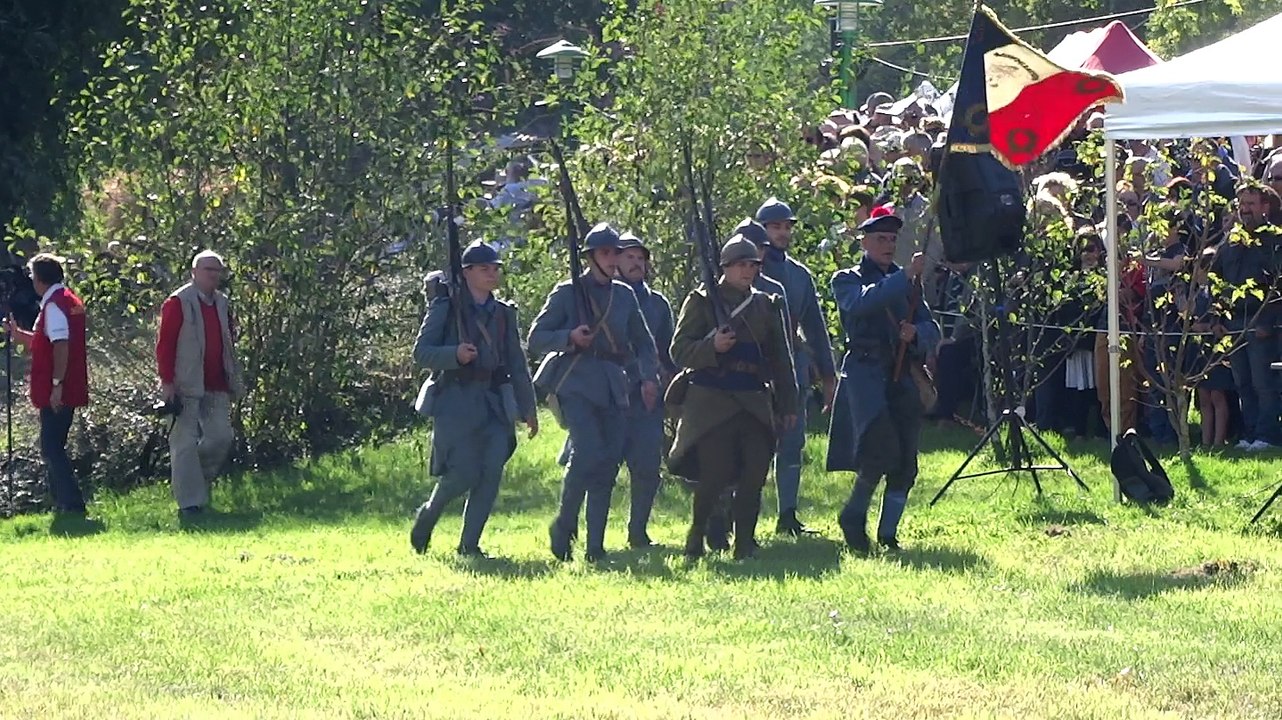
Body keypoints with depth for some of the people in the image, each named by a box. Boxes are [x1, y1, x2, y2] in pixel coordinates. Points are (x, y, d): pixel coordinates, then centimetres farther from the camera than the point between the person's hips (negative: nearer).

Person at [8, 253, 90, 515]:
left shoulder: (53, 305, -15)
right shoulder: (69, 301, 16)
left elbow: (61, 346, -25)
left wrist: (56, 384, -26)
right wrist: (20, 336, 24)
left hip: (56, 392, -10)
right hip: (69, 391, 10)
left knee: (51, 448, -8)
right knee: (53, 448, 17)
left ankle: (72, 504, -12)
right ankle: (64, 503, 20)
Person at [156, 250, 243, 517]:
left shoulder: (222, 304, 15)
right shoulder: (178, 303, -7)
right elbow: (164, 343, -9)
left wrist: (233, 382, 16)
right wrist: (167, 381, -14)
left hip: (216, 387, 7)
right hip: (187, 385, -7)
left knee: (221, 437, 2)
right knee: (185, 443, -5)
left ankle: (196, 482, 24)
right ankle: (190, 502, -3)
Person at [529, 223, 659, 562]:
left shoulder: (624, 295, 17)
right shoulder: (567, 293, 4)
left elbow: (643, 342, 23)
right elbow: (536, 338, 2)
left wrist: (649, 377, 6)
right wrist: (570, 338, -15)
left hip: (612, 387, 5)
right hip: (576, 384, -5)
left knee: (608, 464, -2)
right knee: (588, 452, -23)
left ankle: (595, 547, 2)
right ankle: (564, 527, -5)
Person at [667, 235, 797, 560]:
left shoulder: (767, 305, 16)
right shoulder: (702, 301, 2)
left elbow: (781, 359, 20)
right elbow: (679, 351, -3)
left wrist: (788, 404, 16)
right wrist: (712, 347, -21)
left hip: (756, 405, 4)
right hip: (712, 402, -4)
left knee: (754, 477, -3)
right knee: (714, 475, -9)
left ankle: (745, 545, 5)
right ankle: (696, 536, 12)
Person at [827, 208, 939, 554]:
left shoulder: (903, 280, 21)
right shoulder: (846, 280, 7)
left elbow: (932, 330, 13)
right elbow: (863, 302, -17)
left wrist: (915, 333, -10)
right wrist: (906, 276, -24)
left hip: (904, 377, 5)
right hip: (865, 372, -5)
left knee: (905, 462, -1)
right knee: (882, 448, -21)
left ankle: (888, 534, 6)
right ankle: (853, 516, -2)